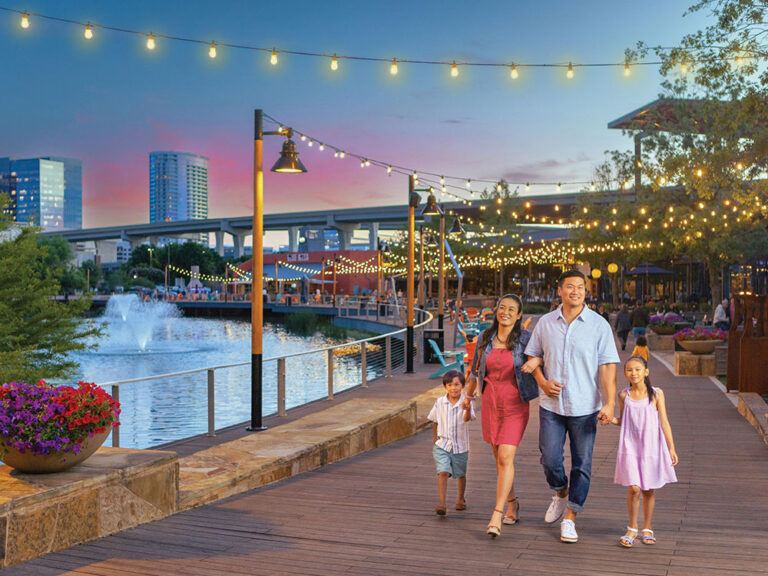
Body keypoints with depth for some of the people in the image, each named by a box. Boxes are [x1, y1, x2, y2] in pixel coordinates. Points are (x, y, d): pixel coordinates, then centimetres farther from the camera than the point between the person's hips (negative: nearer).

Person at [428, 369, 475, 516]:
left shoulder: (466, 403, -13)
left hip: (460, 446, 0)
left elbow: (467, 418, -33)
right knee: (443, 473, -18)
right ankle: (441, 504, -19)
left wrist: (467, 409, -54)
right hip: (442, 445, 0)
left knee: (460, 475, 18)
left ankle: (460, 499, 42)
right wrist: (435, 437, 12)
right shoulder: (440, 403, -5)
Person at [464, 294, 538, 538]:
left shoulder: (526, 339, -6)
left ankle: (496, 516, -13)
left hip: (515, 405, -4)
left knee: (505, 457, -14)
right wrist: (468, 395, 28)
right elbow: (476, 368, 18)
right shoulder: (486, 338, 4)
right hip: (491, 404, 4)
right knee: (499, 458, 12)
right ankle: (512, 504, 33)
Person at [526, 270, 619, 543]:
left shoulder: (599, 325, -3)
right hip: (551, 406, 2)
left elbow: (607, 366, -6)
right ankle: (560, 494, 31)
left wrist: (610, 403, -15)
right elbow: (533, 355, 13)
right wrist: (543, 382, -5)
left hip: (585, 408, -1)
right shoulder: (545, 323, 4)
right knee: (550, 460, 0)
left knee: (582, 464, 3)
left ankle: (570, 518, 16)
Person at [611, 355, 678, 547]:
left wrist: (671, 448, -3)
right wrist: (610, 419, -6)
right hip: (631, 447, 0)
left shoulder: (656, 394, -3)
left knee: (649, 490, 7)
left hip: (652, 447, 0)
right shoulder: (624, 396, 2)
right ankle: (632, 528, 10)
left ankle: (647, 529, 26)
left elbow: (664, 422, 0)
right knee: (634, 488, -10)